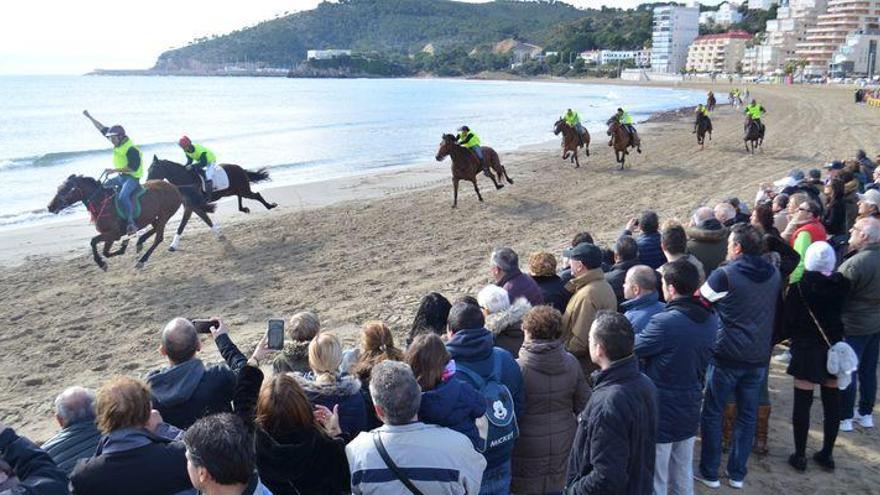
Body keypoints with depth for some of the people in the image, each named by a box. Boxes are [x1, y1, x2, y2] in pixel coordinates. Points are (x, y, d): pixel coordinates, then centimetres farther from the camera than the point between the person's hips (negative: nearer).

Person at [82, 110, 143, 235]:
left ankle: (131, 223, -27)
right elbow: (103, 129, 14)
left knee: (123, 196, -31)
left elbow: (133, 167, -25)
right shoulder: (119, 143, 5)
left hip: (132, 177, -10)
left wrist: (114, 170, -25)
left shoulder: (131, 149, -21)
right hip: (121, 176, 10)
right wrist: (90, 117, 15)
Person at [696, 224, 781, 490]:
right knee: (747, 415, 14)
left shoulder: (724, 275, -15)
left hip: (726, 355, -5)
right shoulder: (774, 275, 2)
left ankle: (710, 473, 16)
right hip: (759, 357, 5)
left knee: (712, 413, 9)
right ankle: (737, 474, 23)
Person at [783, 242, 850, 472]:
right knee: (832, 402, 13)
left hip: (807, 349, -4)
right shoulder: (842, 284, -5)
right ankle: (827, 454, 23)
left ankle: (800, 455, 10)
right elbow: (841, 312, 7)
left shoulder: (800, 286, -15)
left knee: (803, 402, 4)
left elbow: (788, 317, -9)